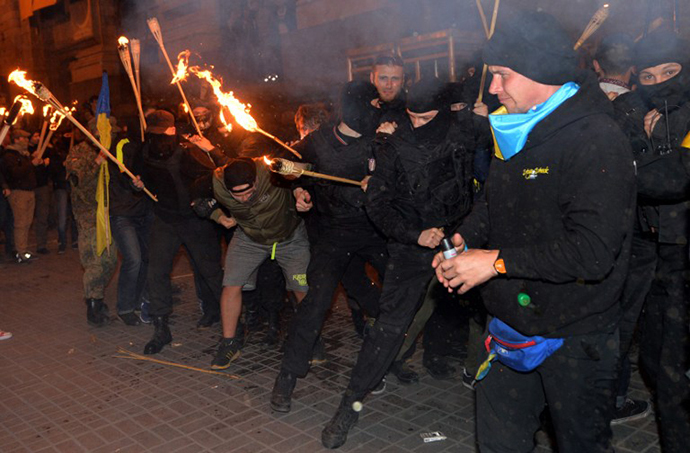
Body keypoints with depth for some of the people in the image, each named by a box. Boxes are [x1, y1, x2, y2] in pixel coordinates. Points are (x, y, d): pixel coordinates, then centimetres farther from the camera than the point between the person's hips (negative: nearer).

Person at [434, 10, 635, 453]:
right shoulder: (516, 133, 5)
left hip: (575, 337, -7)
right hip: (513, 325, 8)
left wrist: (497, 262, -23)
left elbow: (592, 253, -28)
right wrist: (465, 241, -1)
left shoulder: (598, 140, -22)